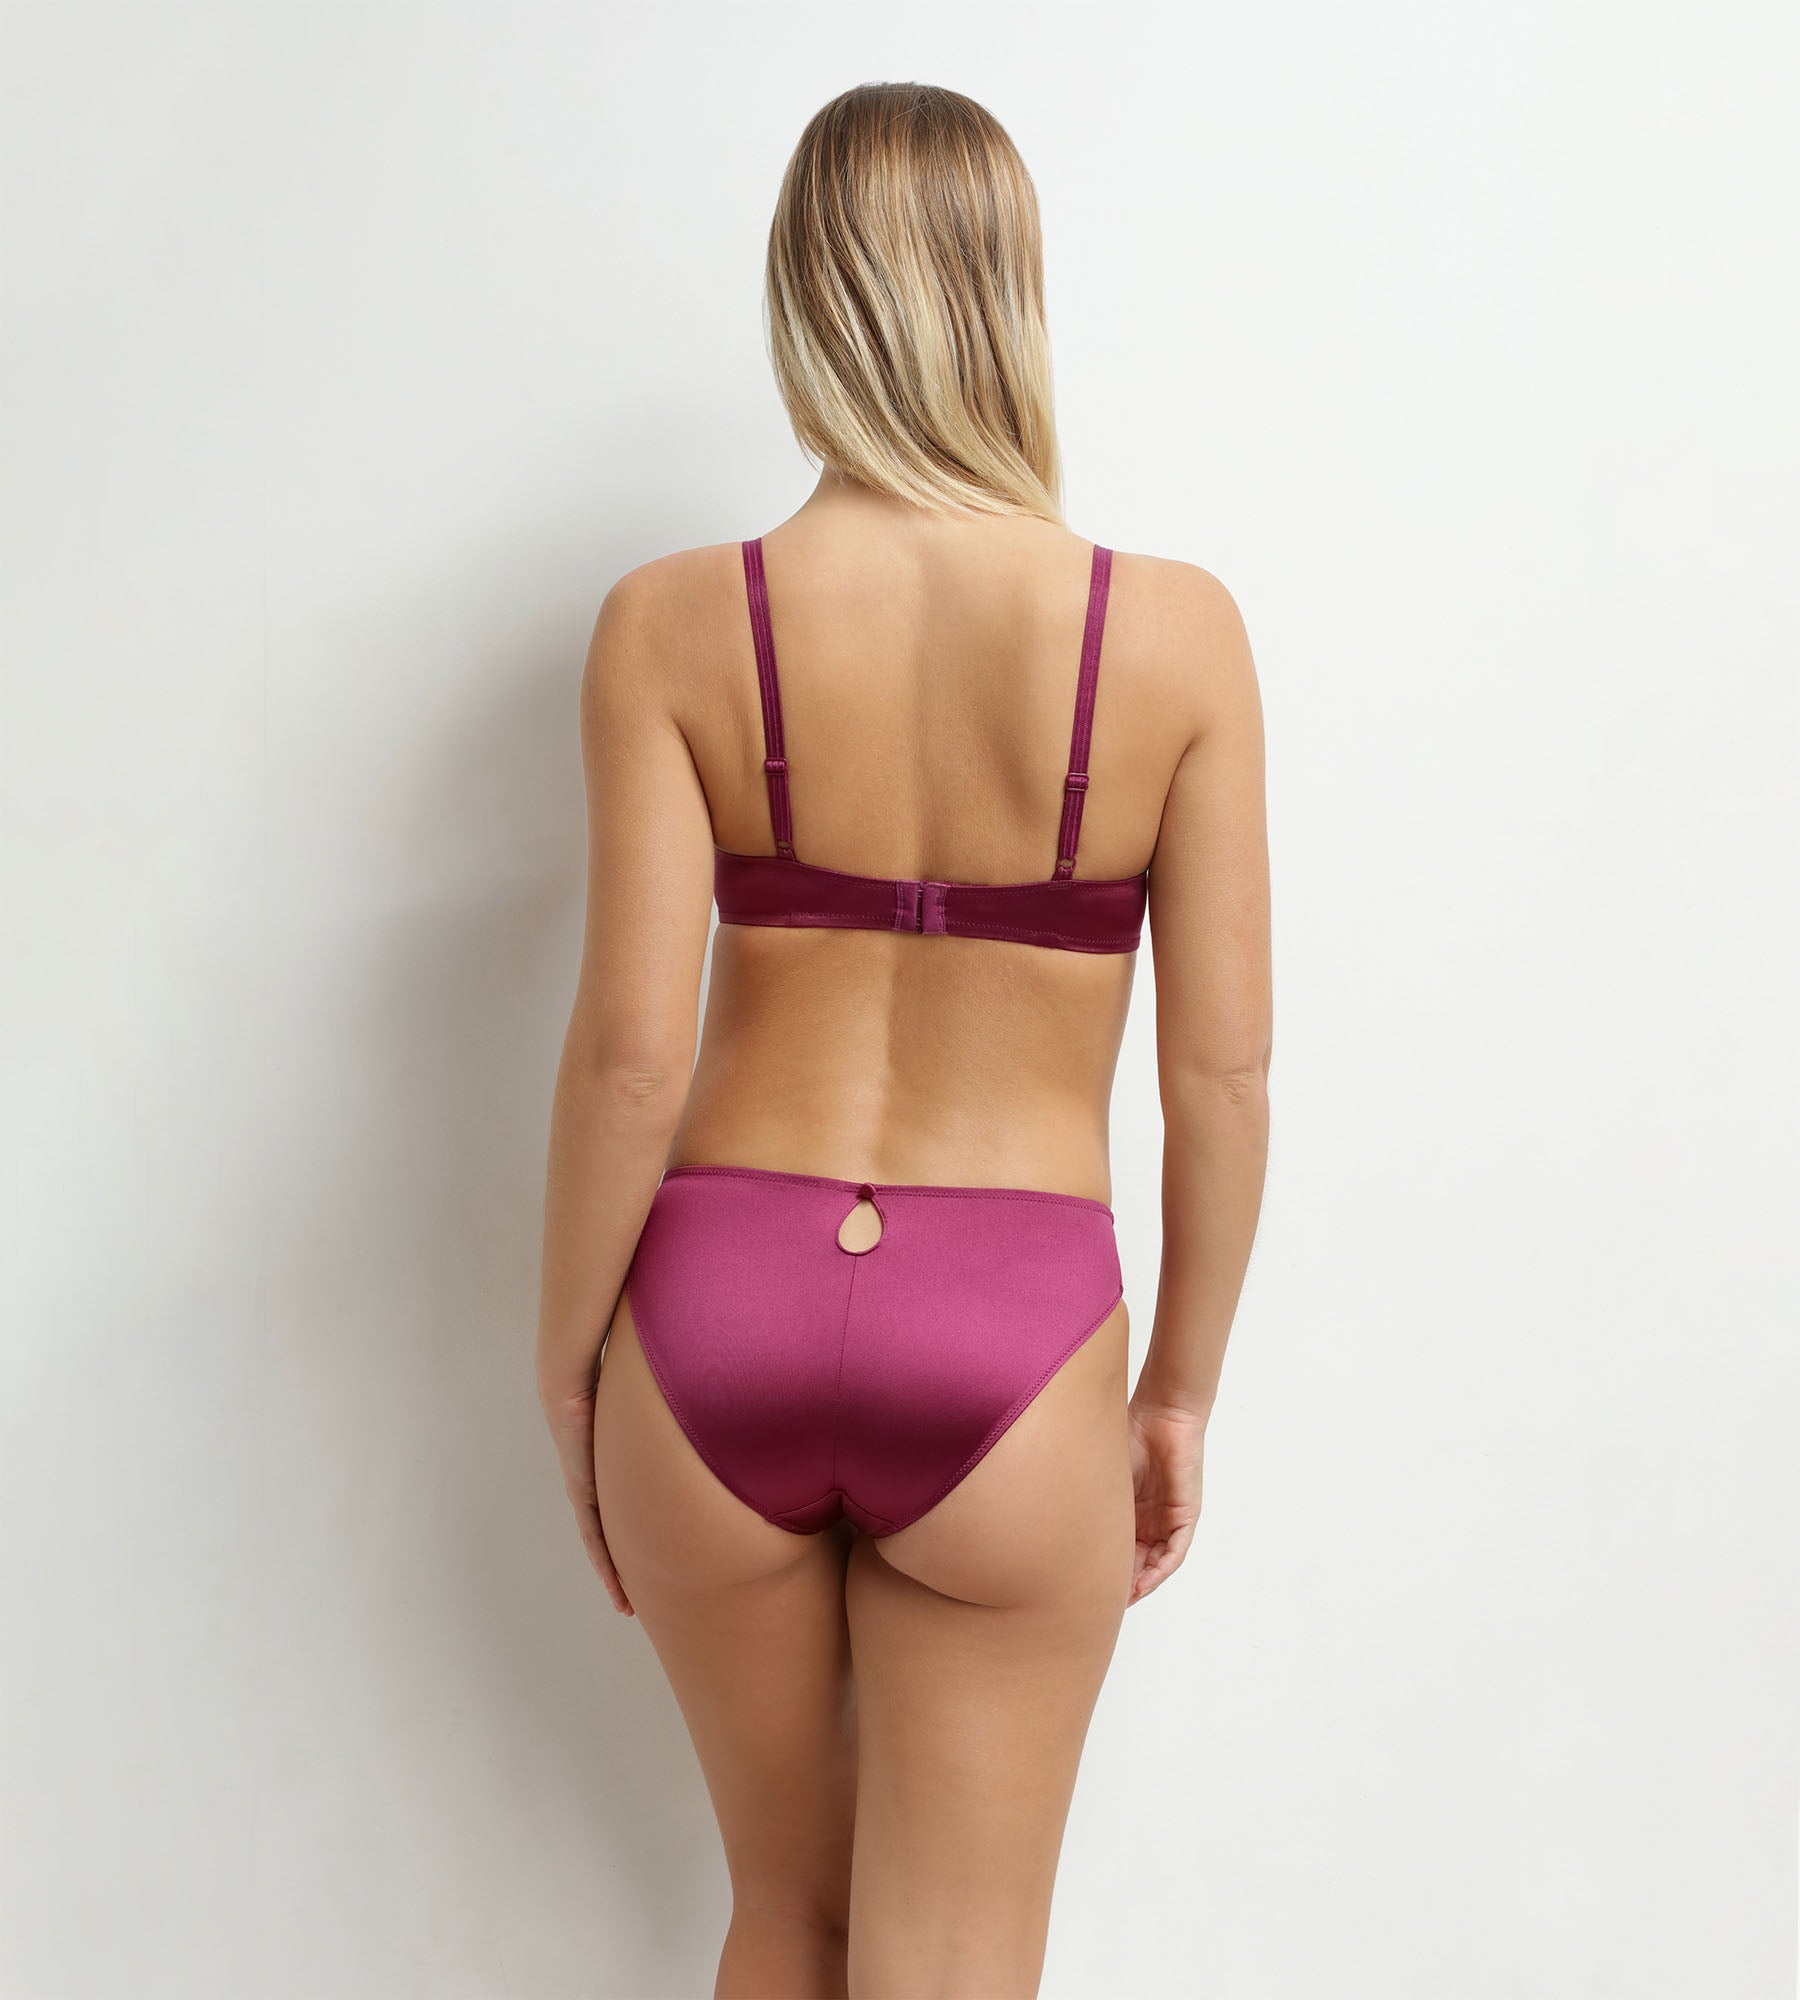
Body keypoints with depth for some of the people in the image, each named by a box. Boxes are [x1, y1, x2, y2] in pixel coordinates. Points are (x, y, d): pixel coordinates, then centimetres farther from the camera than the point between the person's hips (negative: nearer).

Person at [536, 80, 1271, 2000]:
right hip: (1011, 1342, -1)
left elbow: (629, 1049, -9)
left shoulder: (672, 623, -7)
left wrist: (566, 1372, 5)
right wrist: (1182, 1391, 9)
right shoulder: (1174, 631, -7)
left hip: (719, 1322, 1)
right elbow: (1222, 1073, -4)